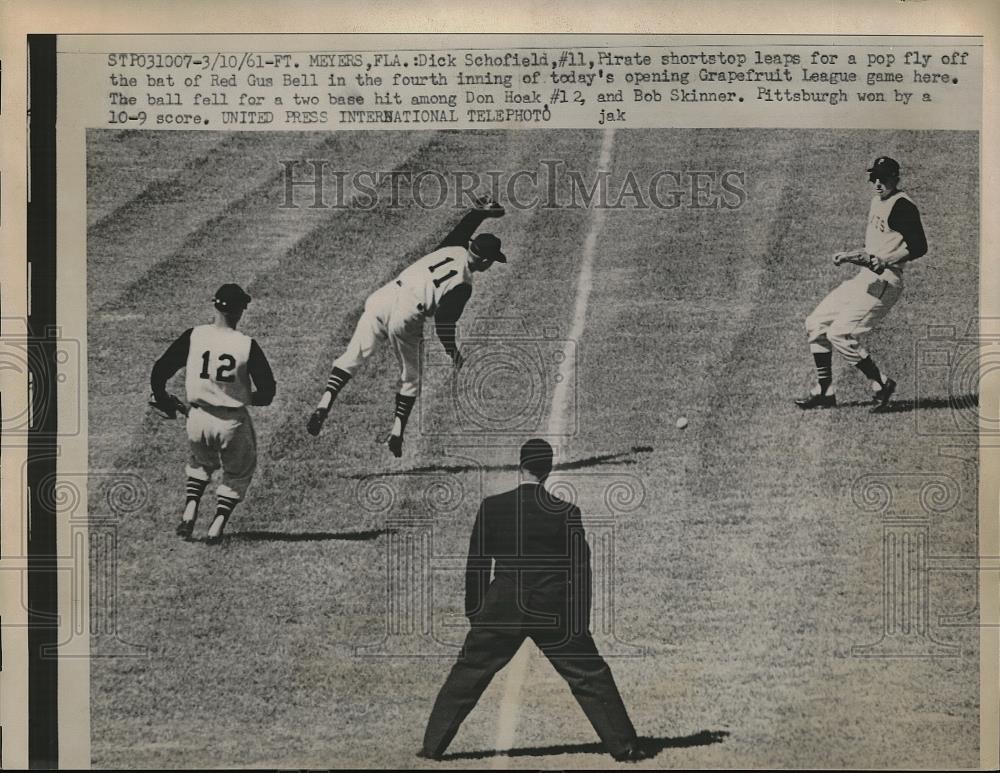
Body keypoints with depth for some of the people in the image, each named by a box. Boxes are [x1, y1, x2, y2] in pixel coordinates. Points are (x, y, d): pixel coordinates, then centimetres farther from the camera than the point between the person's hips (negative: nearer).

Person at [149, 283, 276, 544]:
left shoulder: (193, 336, -7)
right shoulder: (247, 345, -11)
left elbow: (160, 371, -4)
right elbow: (268, 391, -8)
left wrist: (163, 400, 14)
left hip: (198, 419, 2)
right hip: (233, 422, -2)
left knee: (202, 462, 31)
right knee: (238, 472, 21)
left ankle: (190, 511, 13)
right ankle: (218, 525, 9)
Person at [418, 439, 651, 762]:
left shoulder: (492, 507, -2)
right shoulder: (566, 513, -5)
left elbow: (476, 563, 4)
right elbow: (580, 569, -1)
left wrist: (473, 610, 14)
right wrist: (581, 620, 7)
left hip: (501, 611, 1)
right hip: (554, 612, -1)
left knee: (466, 677, 13)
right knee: (591, 677, 9)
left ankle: (433, 745, 16)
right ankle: (624, 746, 12)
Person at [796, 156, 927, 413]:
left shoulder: (902, 205, -14)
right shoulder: (878, 202, 16)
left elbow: (919, 246, -22)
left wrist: (883, 262, -28)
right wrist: (851, 255, 14)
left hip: (884, 282, -10)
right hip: (864, 277, 10)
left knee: (839, 334, -16)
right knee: (816, 324, 7)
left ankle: (881, 383, 0)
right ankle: (824, 391, 15)